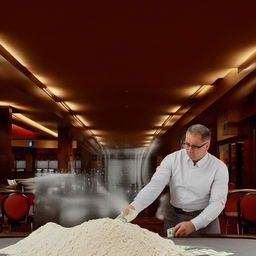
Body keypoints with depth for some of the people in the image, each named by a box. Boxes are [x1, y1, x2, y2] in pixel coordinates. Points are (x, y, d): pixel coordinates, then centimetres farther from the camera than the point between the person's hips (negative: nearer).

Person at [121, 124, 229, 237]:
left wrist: (193, 225, -28)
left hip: (204, 219, -1)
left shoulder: (219, 168, -9)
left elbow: (218, 202, -14)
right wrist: (133, 207, -31)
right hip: (174, 216, 2)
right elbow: (155, 185, -14)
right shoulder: (172, 159, -6)